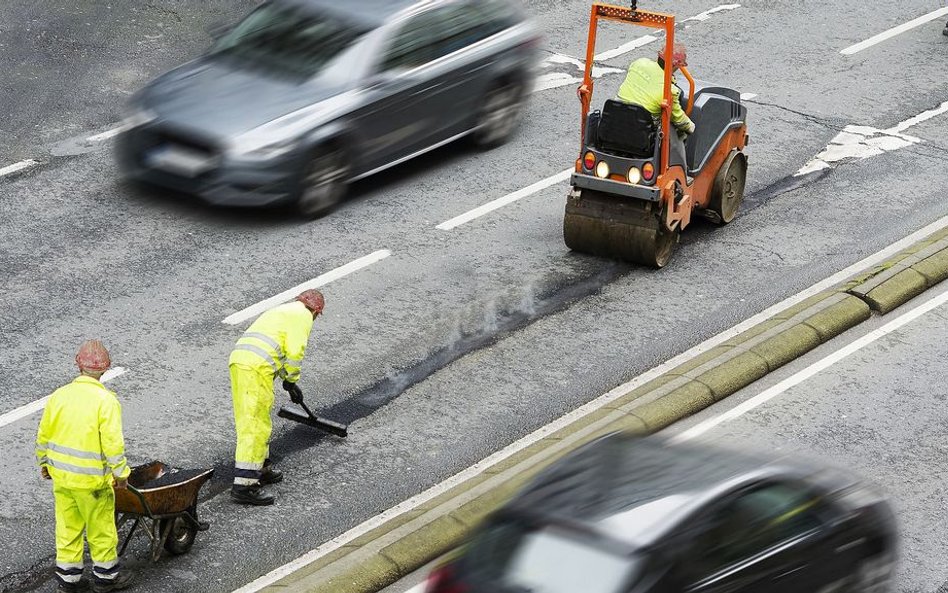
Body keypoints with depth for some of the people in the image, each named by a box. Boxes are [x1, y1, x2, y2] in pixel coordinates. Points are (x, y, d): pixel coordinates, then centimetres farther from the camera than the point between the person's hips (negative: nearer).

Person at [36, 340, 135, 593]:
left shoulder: (59, 395, -2)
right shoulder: (106, 401, -18)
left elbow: (44, 434, 7)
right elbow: (113, 442, -20)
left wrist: (44, 463, 21)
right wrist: (120, 472, -8)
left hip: (61, 475, 5)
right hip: (92, 478, -5)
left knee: (68, 525, 17)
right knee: (101, 527, 12)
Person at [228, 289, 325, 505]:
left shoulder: (281, 311, 33)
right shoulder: (303, 315, 6)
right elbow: (294, 351, -6)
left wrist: (288, 380, 45)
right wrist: (291, 381, 6)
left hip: (237, 359, 9)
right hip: (257, 368, -9)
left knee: (254, 421, 21)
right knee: (255, 427, -9)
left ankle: (261, 470, 32)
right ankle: (243, 485, -12)